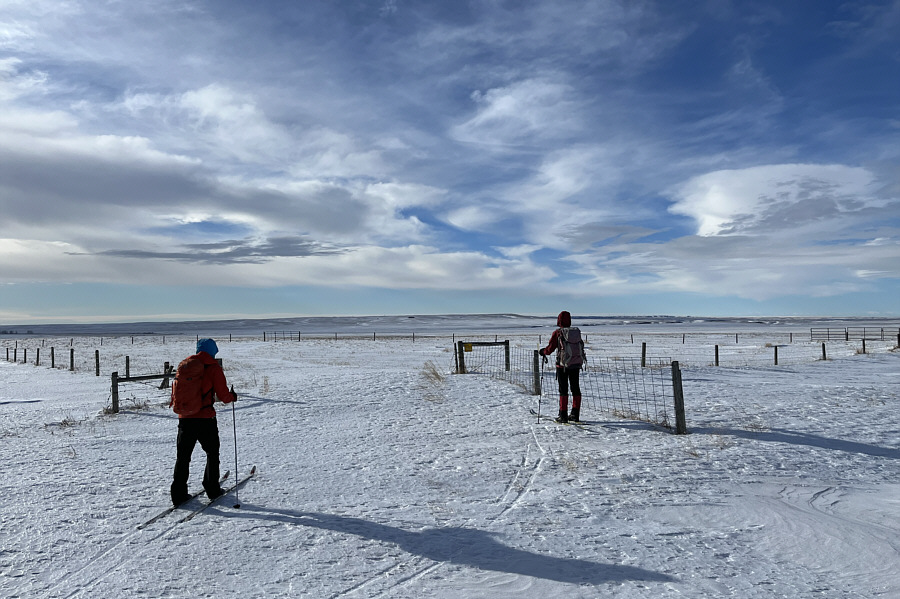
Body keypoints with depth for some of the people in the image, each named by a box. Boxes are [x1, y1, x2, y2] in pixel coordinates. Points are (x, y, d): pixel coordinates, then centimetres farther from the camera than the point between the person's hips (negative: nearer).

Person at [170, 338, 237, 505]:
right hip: (205, 418, -4)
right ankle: (212, 489, 17)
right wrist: (232, 397, 14)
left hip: (184, 418, 4)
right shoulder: (214, 367, -5)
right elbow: (223, 395, -6)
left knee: (182, 457, 12)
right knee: (212, 453, 14)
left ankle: (179, 493, 10)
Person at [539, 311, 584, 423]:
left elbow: (550, 349, -7)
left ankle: (563, 415, 3)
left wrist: (543, 352, 12)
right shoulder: (577, 332, 3)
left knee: (563, 389, 2)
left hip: (562, 365, -4)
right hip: (576, 364, 4)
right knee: (575, 388, 12)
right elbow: (580, 346, 9)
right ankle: (575, 414, 16)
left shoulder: (557, 333, -9)